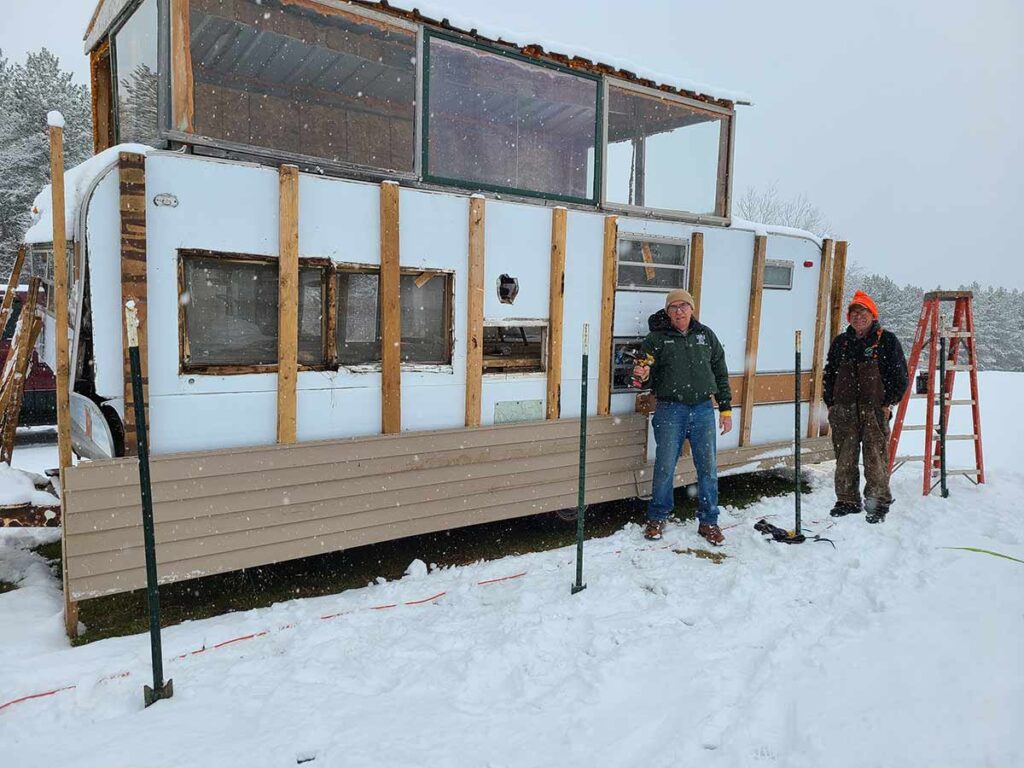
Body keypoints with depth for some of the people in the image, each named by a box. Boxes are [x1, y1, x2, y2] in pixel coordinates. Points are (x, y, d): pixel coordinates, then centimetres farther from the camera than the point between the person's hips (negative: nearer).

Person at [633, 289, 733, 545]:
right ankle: (657, 518, 19)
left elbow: (721, 373, 14)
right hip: (670, 410, -2)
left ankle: (708, 521, 21)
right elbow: (644, 367, -1)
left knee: (708, 468, 6)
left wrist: (725, 409, 10)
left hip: (703, 410, 3)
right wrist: (642, 373, -27)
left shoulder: (706, 335, 10)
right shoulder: (657, 338, 2)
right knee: (664, 468, 1)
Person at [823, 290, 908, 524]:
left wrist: (889, 403, -4)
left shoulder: (887, 340, 3)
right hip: (844, 410, 4)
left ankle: (878, 504, 8)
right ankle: (847, 500, 18)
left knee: (876, 458, -4)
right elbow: (829, 373, 18)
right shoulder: (841, 342, 14)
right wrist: (830, 403, 10)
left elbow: (900, 375, 3)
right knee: (844, 458, 6)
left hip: (875, 409, -3)